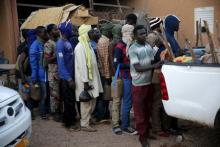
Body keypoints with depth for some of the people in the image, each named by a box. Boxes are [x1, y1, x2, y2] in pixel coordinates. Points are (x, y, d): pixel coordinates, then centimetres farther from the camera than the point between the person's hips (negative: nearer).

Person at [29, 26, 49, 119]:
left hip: (47, 73, 7)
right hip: (41, 75, -7)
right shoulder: (35, 46, -15)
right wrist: (34, 78, -17)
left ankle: (46, 110, 31)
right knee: (43, 95, 4)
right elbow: (33, 63, -16)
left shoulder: (45, 44, 8)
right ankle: (43, 113, 19)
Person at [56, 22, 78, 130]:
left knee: (72, 100, 16)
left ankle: (71, 118, 29)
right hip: (66, 78, -8)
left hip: (71, 76, 8)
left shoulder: (68, 42, 11)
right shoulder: (60, 44, -17)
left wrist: (72, 77, 15)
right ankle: (69, 123, 12)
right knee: (69, 101, 1)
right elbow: (61, 63, -21)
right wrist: (69, 79, -22)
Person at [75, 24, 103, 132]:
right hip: (85, 79, -9)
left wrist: (90, 80, 16)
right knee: (86, 102, 0)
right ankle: (84, 124, 12)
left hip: (91, 78, 9)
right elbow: (82, 65, -21)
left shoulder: (87, 44, 13)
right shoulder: (80, 47, -17)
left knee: (92, 101, 16)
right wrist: (85, 81, -22)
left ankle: (87, 119, 31)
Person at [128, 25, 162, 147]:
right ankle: (143, 137, 15)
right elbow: (137, 68, -20)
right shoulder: (133, 49, -14)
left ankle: (147, 132, 32)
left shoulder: (149, 47, 7)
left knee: (148, 110, 16)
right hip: (139, 84, -6)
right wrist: (154, 66, -26)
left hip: (149, 82, 6)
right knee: (140, 112, 4)